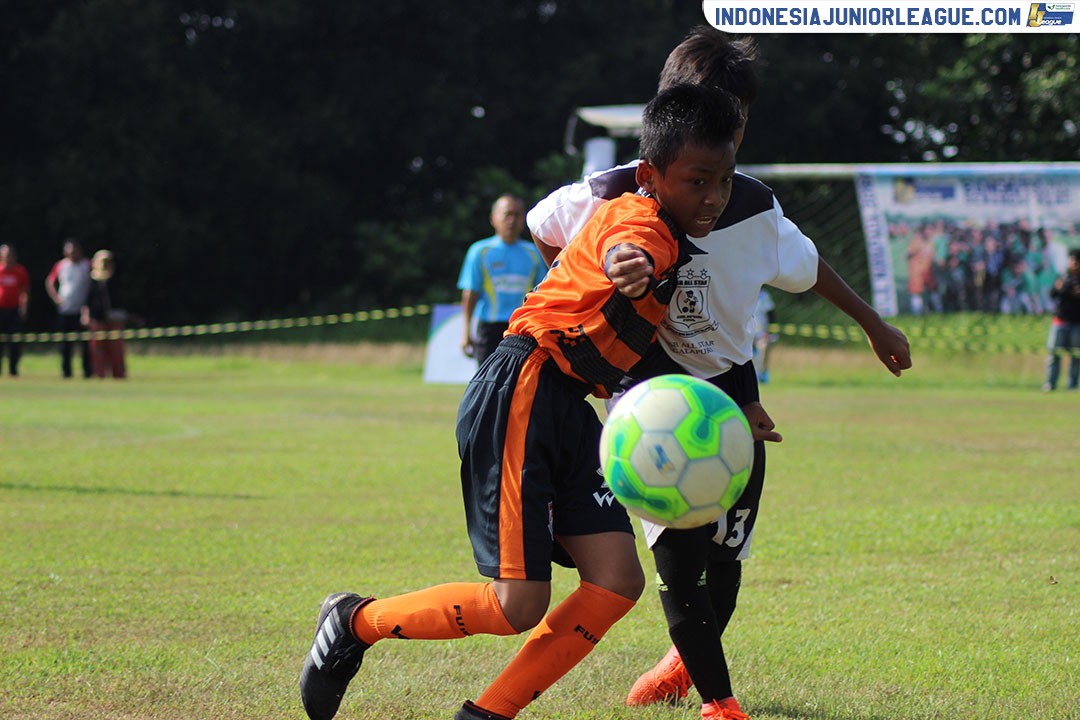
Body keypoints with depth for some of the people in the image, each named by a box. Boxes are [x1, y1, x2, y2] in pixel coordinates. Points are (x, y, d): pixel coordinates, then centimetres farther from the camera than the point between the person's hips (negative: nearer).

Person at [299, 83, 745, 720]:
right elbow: (618, 254, -42)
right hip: (521, 398, -10)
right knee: (518, 607, -11)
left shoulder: (671, 236, 16)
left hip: (567, 407, 10)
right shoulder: (642, 221, -15)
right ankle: (355, 621, 11)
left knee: (618, 582, -4)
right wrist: (630, 270, -69)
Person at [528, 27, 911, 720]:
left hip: (733, 395, 3)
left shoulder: (754, 208, -10)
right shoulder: (611, 197, -18)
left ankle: (689, 657, 38)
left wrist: (875, 325, 22)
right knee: (678, 558, -12)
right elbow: (541, 229, 3)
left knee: (725, 556, 7)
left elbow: (807, 266, 12)